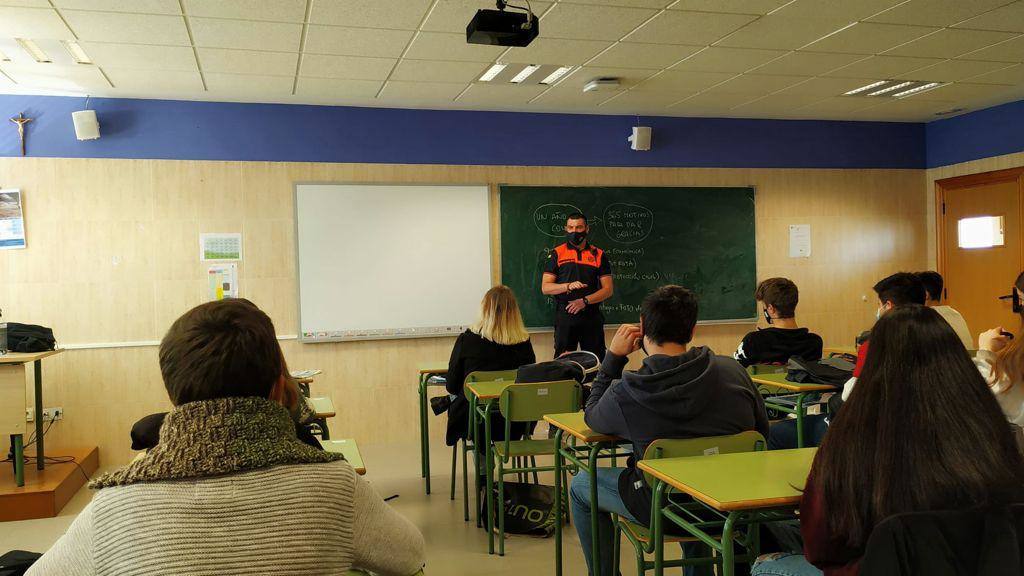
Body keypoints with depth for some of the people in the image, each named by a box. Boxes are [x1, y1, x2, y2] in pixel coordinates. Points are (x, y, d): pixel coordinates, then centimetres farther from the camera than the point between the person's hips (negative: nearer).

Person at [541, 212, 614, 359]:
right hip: (564, 317, -1)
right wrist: (569, 286, -16)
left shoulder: (599, 255, 8)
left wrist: (584, 301, -11)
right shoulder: (557, 254, 6)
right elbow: (545, 288, 1)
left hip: (592, 318, 1)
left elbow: (608, 290, 3)